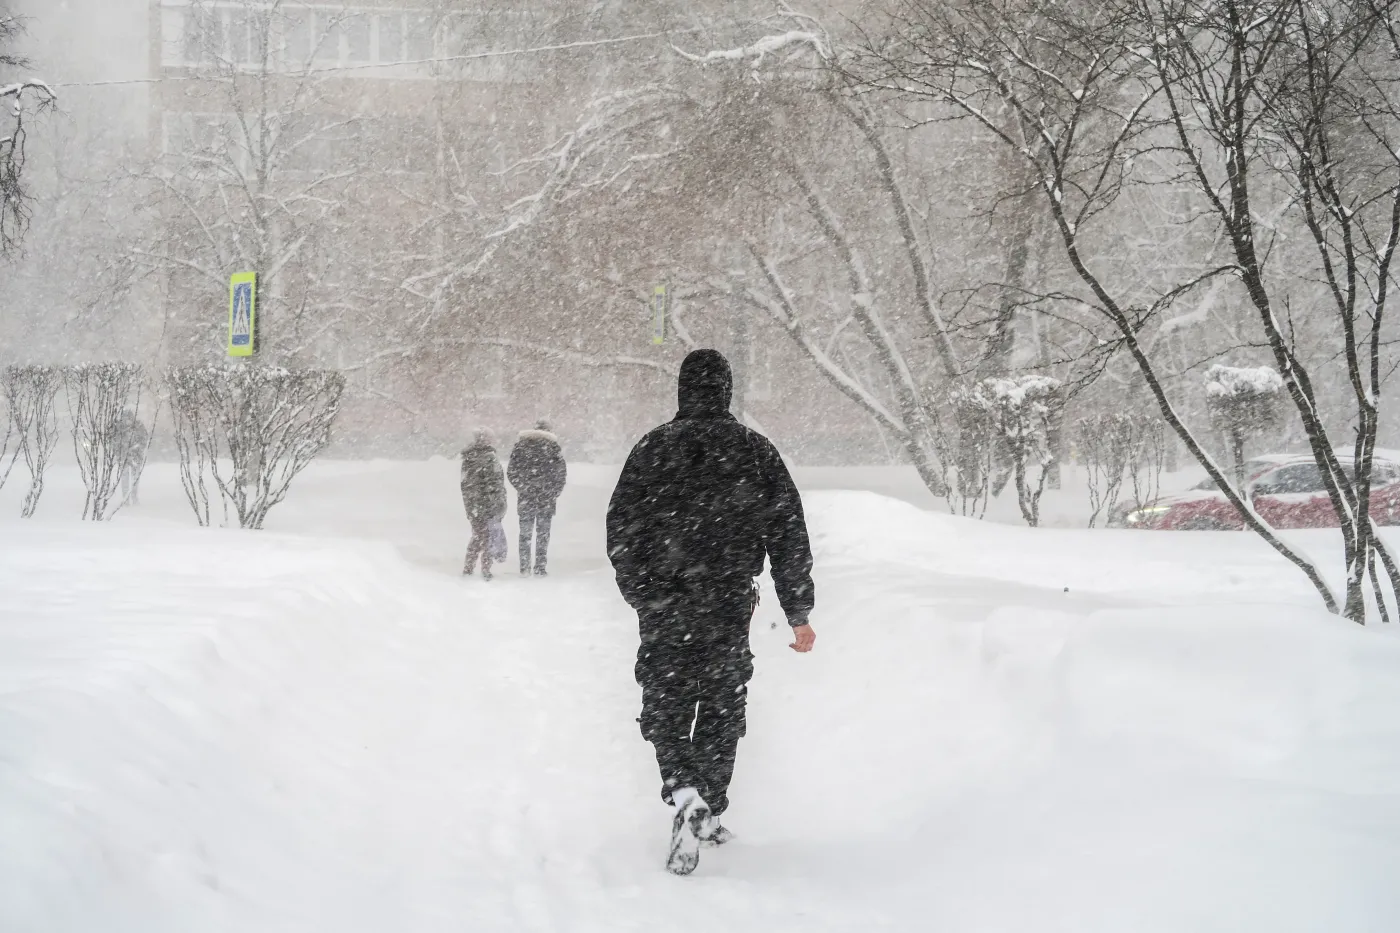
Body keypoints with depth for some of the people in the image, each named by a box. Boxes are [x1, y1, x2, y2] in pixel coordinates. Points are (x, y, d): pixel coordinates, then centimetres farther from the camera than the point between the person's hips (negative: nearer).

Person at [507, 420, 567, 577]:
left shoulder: (520, 443, 3)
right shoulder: (553, 444, -1)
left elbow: (511, 472, 1)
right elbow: (561, 472, -3)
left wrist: (521, 487, 10)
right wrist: (555, 492, 7)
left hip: (526, 495, 1)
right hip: (547, 497, -1)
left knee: (525, 533, 8)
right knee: (543, 533, 6)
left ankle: (524, 569, 3)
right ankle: (540, 568, 3)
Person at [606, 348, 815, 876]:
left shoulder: (652, 449, -2)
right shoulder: (755, 451, 0)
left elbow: (621, 531, 2)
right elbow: (790, 535, 0)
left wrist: (640, 595, 18)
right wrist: (798, 612, 5)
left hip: (663, 612, -1)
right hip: (731, 610, 1)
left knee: (666, 711, 8)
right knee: (722, 712, 15)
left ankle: (684, 792, -18)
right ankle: (710, 815, 20)